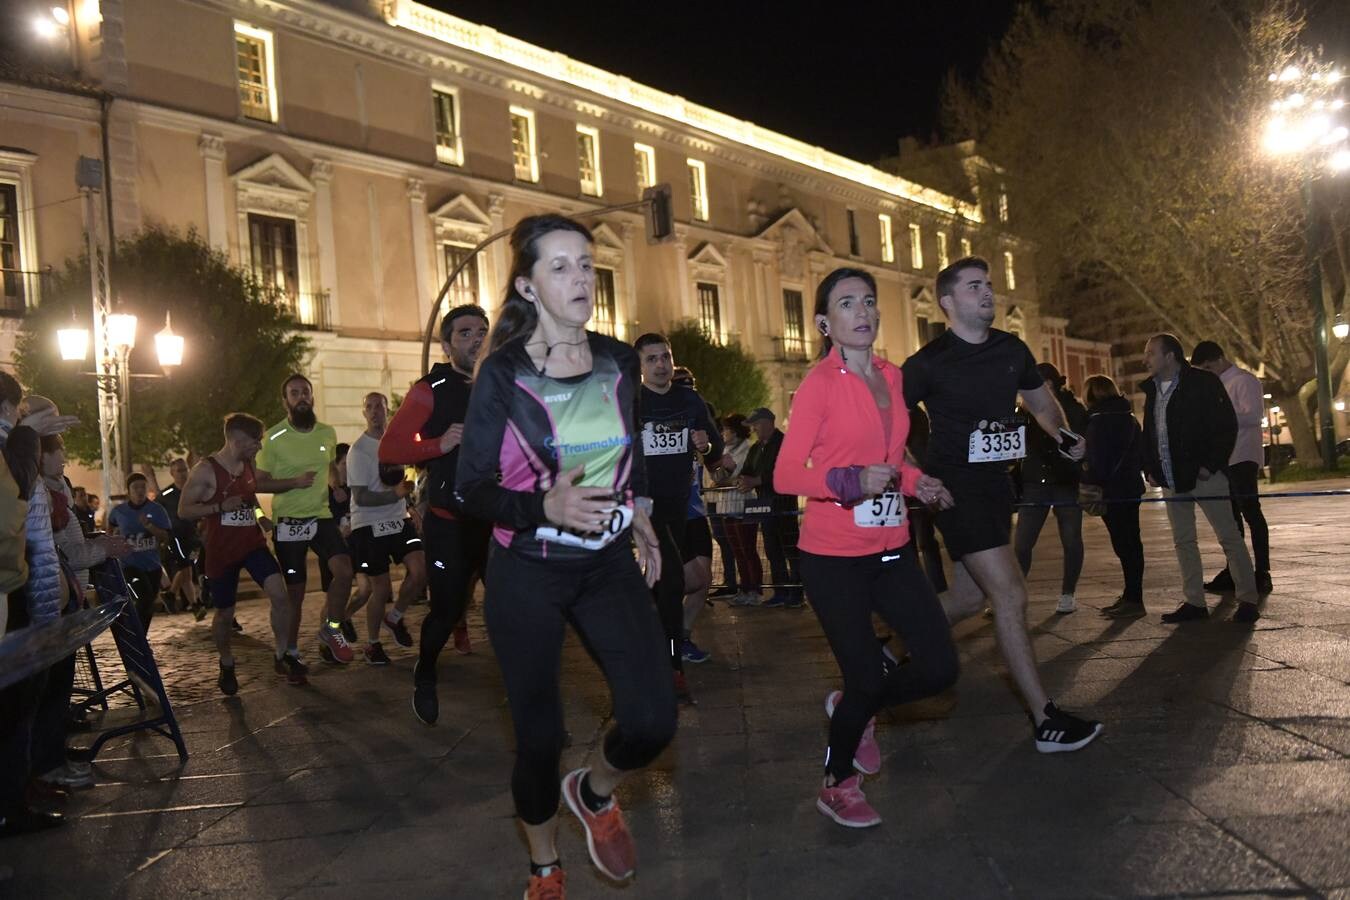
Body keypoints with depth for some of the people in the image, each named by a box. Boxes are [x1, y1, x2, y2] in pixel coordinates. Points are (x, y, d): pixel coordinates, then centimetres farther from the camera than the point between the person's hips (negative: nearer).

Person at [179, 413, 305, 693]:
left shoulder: (250, 465, 6)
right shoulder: (205, 470, -12)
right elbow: (184, 510, -11)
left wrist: (259, 516, 7)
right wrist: (221, 507, -24)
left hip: (253, 543, 4)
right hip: (222, 551, -4)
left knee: (279, 594, -17)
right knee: (224, 613, 8)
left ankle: (282, 655, -2)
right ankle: (226, 665, 33)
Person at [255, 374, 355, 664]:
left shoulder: (328, 433, 5)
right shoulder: (274, 437, -8)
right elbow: (260, 483, -6)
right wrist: (295, 482, -19)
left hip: (322, 516, 3)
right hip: (288, 521, -3)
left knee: (344, 570, -18)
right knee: (295, 591, 3)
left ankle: (330, 629, 4)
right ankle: (291, 651, 22)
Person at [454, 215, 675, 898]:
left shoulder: (620, 363, 2)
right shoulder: (503, 373, -11)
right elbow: (470, 489, -11)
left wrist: (641, 515, 12)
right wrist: (545, 508, -27)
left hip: (609, 565, 3)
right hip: (527, 573, -3)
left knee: (652, 720, -12)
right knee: (539, 736, 5)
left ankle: (595, 792, 23)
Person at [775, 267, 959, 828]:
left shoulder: (891, 376, 9)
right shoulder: (820, 382, -12)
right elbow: (785, 474, -17)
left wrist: (915, 482, 7)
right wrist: (852, 481, -30)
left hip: (891, 551, 7)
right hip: (834, 557, -6)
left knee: (940, 669, 3)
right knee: (867, 679, 1)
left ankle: (852, 708, 32)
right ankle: (837, 787, 28)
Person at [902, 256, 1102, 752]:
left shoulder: (1012, 350, 7)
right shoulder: (929, 362, -11)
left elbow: (1040, 400, 23)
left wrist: (1063, 436, 6)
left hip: (995, 483, 7)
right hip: (954, 486, -7)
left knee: (969, 598, 12)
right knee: (1010, 594, -11)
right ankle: (1046, 720, -3)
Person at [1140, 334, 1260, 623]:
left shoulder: (1203, 382, -7)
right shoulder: (1152, 390, 14)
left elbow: (1227, 425, -11)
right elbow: (1149, 434, 20)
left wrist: (1211, 464, -16)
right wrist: (1150, 469, 9)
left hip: (1203, 475, -7)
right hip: (1171, 480, 7)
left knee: (1229, 537, -2)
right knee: (1183, 541, 7)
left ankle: (1248, 601, 3)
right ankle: (1194, 602, 12)